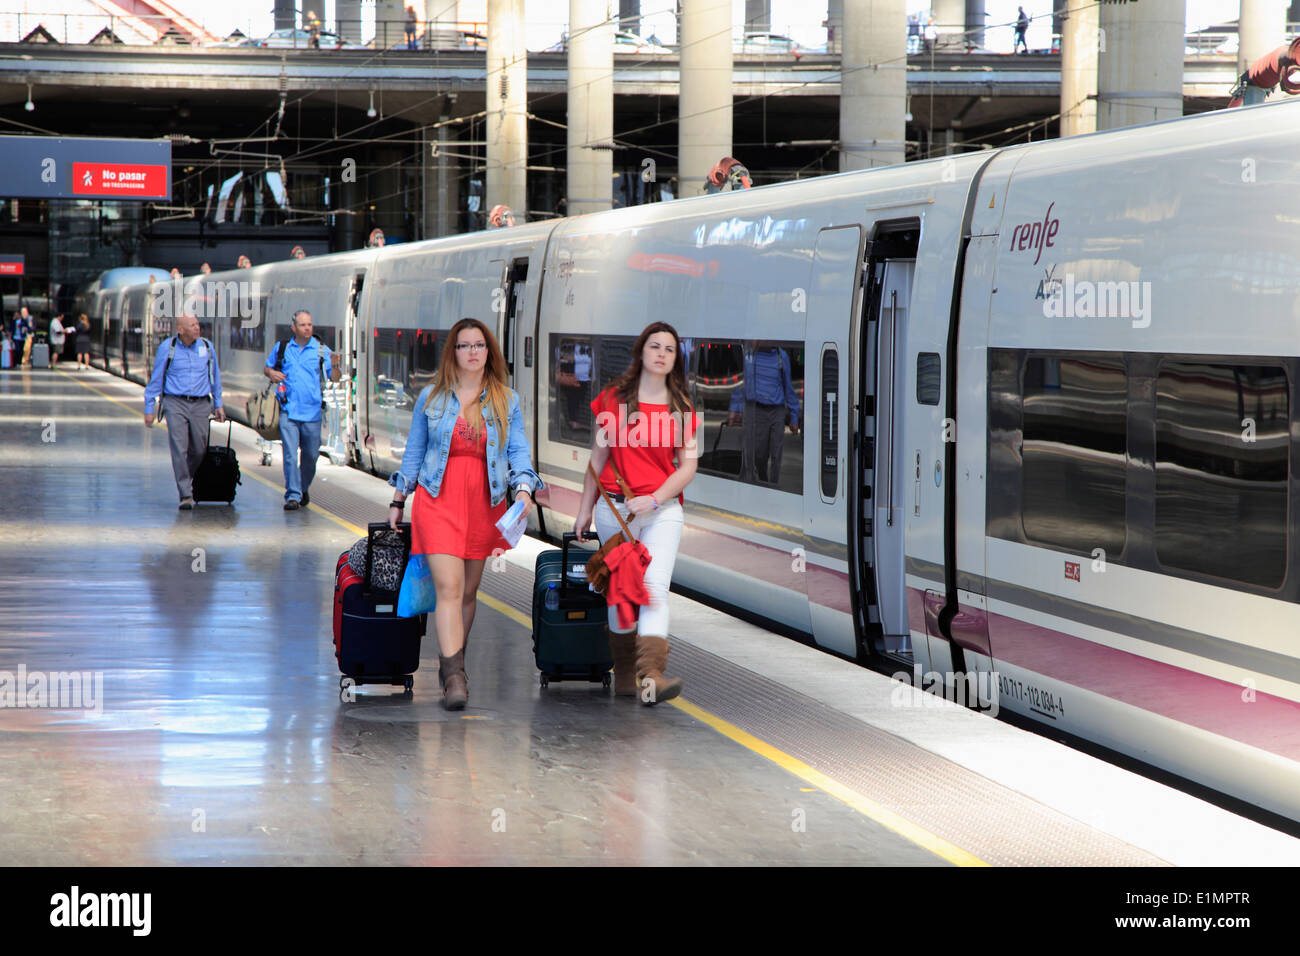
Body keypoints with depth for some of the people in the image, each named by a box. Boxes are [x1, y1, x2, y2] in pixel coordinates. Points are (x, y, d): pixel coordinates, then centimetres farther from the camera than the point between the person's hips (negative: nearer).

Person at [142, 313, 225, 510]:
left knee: (199, 450, 4)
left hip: (200, 405, 3)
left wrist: (218, 405, 20)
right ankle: (186, 495, -11)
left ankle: (188, 479, 32)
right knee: (179, 449, -12)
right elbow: (156, 379, 4)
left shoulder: (206, 347, 6)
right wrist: (149, 408, 3)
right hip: (175, 404, -3)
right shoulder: (168, 347, -2)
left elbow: (214, 377, 19)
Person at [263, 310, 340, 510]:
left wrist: (334, 366, -23)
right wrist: (271, 373, -2)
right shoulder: (282, 348, 8)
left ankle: (303, 489, 32)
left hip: (312, 412, 1)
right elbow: (266, 367, 21)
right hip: (288, 411, -1)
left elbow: (334, 378, -2)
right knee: (290, 454, -11)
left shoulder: (321, 349, 4)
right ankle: (292, 496, -10)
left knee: (310, 455, 10)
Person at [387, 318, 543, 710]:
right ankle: (454, 677, -21)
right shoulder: (431, 397, 8)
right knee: (449, 587, -15)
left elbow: (519, 450, 5)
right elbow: (414, 450, 14)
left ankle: (451, 663, 23)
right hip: (438, 499, -2)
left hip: (485, 504, 2)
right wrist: (398, 499, 15)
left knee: (469, 591, 8)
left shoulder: (507, 401, 9)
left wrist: (524, 488, -12)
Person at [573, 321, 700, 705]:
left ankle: (652, 675, -29)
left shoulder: (681, 408, 6)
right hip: (614, 508, 1)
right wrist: (584, 509, 12)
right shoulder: (614, 398, 6)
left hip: (663, 508, -1)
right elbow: (598, 457, 11)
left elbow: (688, 466, 3)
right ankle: (623, 674, 16)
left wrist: (654, 499, -12)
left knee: (655, 587, -16)